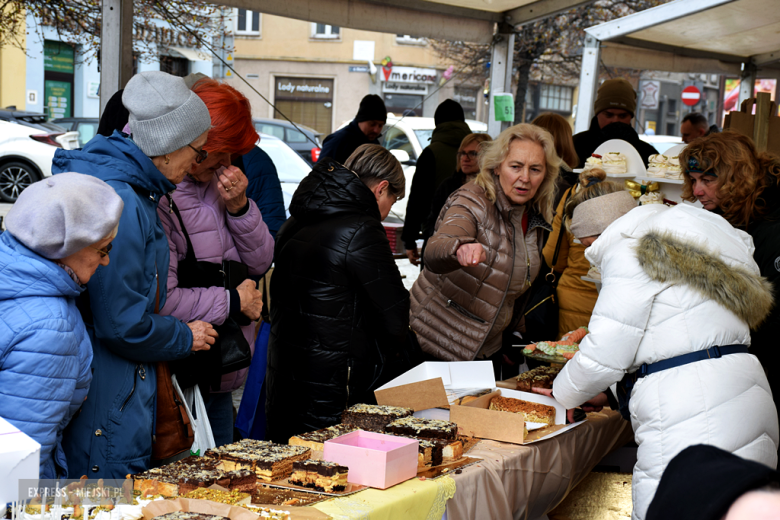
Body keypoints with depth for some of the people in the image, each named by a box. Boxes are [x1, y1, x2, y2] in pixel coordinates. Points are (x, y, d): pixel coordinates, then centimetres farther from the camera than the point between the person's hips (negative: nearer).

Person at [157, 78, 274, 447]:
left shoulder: (216, 183, 8)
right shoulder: (157, 198, -20)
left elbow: (260, 263, 11)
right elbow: (161, 301, -26)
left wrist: (239, 208, -7)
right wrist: (233, 302, -12)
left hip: (221, 377, 8)